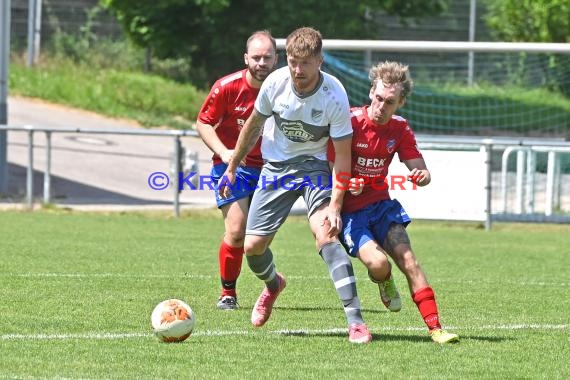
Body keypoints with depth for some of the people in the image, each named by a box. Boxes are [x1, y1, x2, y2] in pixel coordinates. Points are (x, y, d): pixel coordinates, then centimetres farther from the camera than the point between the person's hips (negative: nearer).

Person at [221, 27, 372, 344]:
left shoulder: (334, 97, -24)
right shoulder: (275, 83, -16)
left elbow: (343, 156, -19)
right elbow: (253, 126, 4)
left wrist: (335, 205, -27)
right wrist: (232, 168, 12)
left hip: (314, 165, -3)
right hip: (276, 166, 3)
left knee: (326, 232, -28)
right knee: (252, 246, -1)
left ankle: (355, 320, -31)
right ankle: (273, 284, 38)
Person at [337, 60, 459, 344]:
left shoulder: (399, 128, 2)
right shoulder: (349, 121, -14)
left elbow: (421, 171, 2)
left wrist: (422, 176, -23)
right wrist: (346, 184, -32)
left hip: (381, 204, 4)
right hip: (349, 211, -4)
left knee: (407, 259, -14)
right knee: (378, 262, -25)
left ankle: (435, 328, -14)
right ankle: (383, 282, 14)